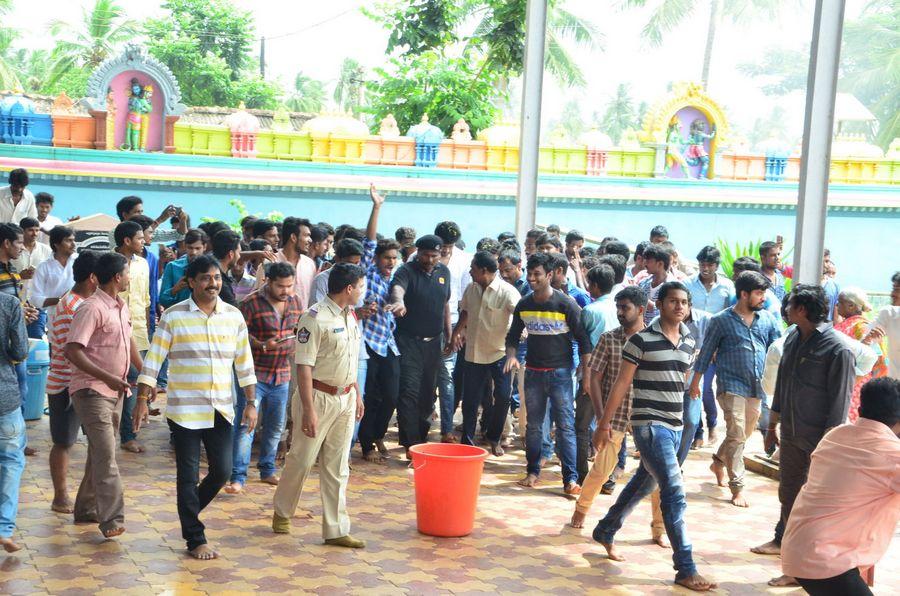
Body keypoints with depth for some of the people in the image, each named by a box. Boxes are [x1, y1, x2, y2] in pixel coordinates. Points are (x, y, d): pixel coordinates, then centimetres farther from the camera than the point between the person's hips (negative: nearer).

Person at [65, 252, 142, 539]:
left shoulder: (122, 307, 12)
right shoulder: (91, 309, -16)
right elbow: (72, 352, -22)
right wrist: (107, 377, -26)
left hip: (115, 391, 9)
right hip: (92, 391, -9)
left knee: (100, 453, 15)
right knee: (106, 454, -14)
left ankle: (86, 510, 26)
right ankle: (112, 519, -16)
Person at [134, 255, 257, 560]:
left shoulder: (234, 316, 4)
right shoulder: (173, 316, -5)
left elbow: (244, 363, 10)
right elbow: (153, 360, -3)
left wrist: (251, 403, 7)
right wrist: (142, 400, -8)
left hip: (221, 409, 3)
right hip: (184, 410, -3)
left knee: (222, 471, 4)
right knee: (188, 475, 3)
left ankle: (189, 511, 32)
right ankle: (195, 539, 14)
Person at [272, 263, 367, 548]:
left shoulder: (350, 315, 9)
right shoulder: (315, 318, -17)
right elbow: (304, 367, -19)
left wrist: (357, 394, 20)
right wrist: (309, 410, -22)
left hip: (345, 399, 7)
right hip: (319, 397, -7)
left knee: (337, 468, 8)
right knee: (301, 460, 5)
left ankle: (336, 530, 13)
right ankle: (282, 513, 29)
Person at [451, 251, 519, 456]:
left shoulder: (507, 292, -15)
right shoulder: (471, 289, 2)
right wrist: (456, 332, 17)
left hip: (500, 353, -4)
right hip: (474, 352, 4)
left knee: (502, 397, -2)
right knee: (470, 399, 6)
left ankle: (494, 438, 19)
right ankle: (467, 440, 18)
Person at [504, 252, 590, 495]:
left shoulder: (566, 305, -11)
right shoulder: (523, 305, 2)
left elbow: (583, 340, -8)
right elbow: (513, 335, 15)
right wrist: (511, 355, -5)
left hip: (560, 372, -4)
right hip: (533, 372, 4)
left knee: (565, 426, -6)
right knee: (533, 425, 11)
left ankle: (570, 478, -5)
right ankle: (533, 471, 22)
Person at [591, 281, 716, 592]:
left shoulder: (689, 342, 8)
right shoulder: (641, 340, -10)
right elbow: (621, 383, -7)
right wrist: (604, 422, -5)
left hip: (675, 426, 7)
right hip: (649, 424, -7)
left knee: (643, 484, 19)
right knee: (674, 493, -13)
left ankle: (605, 531, 41)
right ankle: (686, 569, -9)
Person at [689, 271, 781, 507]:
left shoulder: (767, 320, 7)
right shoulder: (721, 320, -4)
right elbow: (706, 352, 2)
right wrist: (696, 381, 5)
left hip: (758, 388, 5)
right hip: (732, 385, -5)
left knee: (743, 434, 16)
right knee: (736, 435, -9)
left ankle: (718, 462, 41)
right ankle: (737, 487, -3)